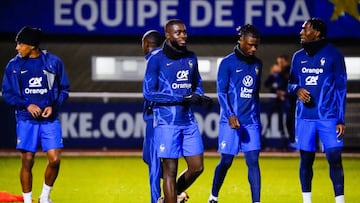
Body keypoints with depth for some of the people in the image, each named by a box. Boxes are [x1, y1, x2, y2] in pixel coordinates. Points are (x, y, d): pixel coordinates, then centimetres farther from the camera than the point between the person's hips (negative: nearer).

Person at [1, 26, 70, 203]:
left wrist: (53, 106, -8)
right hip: (26, 120, 0)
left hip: (50, 119, 0)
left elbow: (64, 89, 8)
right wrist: (27, 105, -11)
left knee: (55, 160, -8)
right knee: (27, 161, -1)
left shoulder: (53, 62, 1)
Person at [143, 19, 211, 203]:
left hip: (188, 121, 6)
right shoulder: (157, 60, -8)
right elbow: (148, 92, -12)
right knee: (170, 170, -3)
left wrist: (199, 96, -2)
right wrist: (182, 98, -18)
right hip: (167, 123, -6)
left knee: (197, 167, 6)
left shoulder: (191, 58, 11)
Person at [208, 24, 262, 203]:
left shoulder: (257, 64, 12)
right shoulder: (227, 63, -4)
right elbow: (221, 92, -8)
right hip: (231, 121, -4)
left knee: (253, 160, -5)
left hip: (251, 121, 4)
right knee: (226, 161, 3)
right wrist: (230, 115, -20)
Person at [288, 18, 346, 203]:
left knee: (334, 159, -8)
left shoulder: (333, 55, -3)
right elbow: (291, 83, 18)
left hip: (328, 117, -4)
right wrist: (297, 89, -8)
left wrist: (341, 120, -6)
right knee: (306, 159, 7)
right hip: (304, 117, 4)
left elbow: (341, 88, -2)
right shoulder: (299, 56, 10)